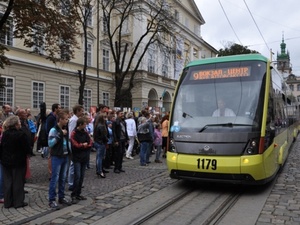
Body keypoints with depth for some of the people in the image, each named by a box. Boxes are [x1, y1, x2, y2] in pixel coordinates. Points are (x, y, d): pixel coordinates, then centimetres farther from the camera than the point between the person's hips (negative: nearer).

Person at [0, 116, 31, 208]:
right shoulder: (21, 135, -18)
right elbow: (27, 149, -15)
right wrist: (27, 152, 7)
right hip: (19, 162, -5)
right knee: (18, 182, 5)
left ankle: (8, 202, 20)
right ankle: (18, 202, 12)